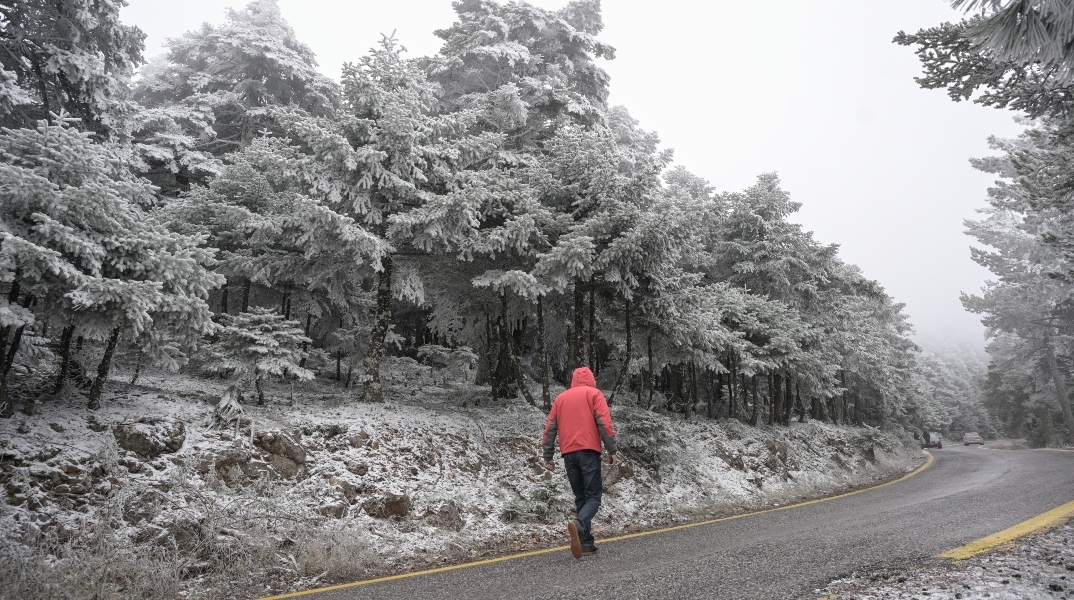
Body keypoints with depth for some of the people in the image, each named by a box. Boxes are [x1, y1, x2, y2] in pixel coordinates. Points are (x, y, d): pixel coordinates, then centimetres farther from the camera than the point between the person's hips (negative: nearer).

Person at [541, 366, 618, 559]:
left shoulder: (561, 398, 19)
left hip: (568, 453, 4)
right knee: (593, 496, -1)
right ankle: (578, 524, -29)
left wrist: (548, 456, 14)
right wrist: (612, 451, -5)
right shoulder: (594, 393, 7)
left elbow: (550, 428, 13)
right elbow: (604, 423, -5)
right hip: (588, 451, -4)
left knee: (580, 498, 11)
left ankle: (587, 545, 6)